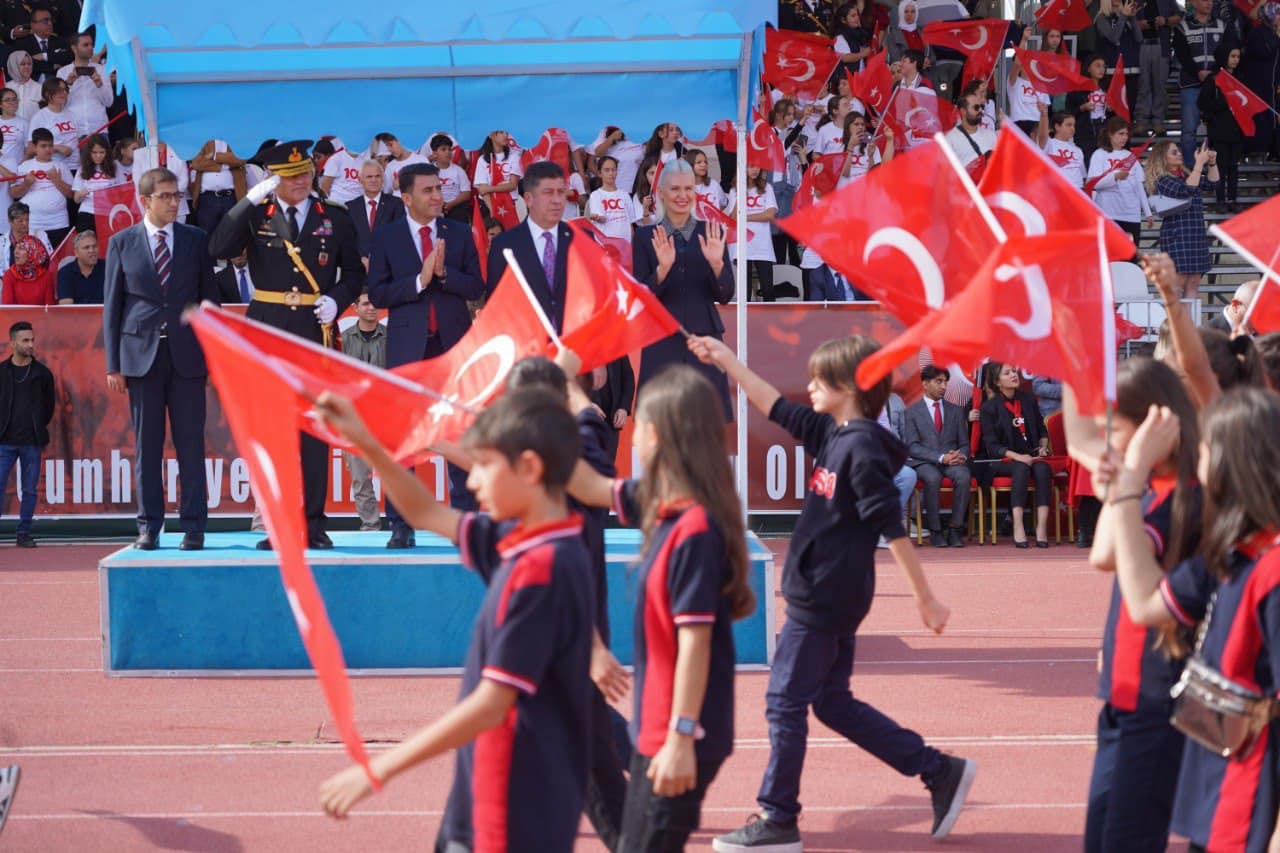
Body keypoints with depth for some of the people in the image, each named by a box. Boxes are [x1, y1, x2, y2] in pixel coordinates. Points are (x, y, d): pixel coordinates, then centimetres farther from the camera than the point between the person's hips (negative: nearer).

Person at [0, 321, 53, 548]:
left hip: (32, 442, 1)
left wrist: (40, 432, 12)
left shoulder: (43, 374, 6)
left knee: (29, 490, 3)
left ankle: (24, 533, 10)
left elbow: (48, 407, 14)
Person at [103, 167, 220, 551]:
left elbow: (209, 299, 9)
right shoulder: (121, 243, 6)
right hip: (141, 355, 0)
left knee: (191, 444, 0)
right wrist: (113, 364, 1)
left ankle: (193, 527, 4)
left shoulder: (196, 240, 8)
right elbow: (112, 306, 6)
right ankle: (149, 527, 7)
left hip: (187, 356, 0)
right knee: (146, 445, 3)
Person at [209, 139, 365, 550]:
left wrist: (337, 300, -6)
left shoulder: (335, 219, 8)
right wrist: (251, 200, -16)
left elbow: (354, 272, 14)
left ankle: (314, 523, 3)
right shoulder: (255, 216, 5)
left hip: (315, 331, 0)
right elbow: (218, 249, -11)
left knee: (315, 430, -1)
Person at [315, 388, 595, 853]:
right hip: (488, 801, 10)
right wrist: (366, 445, 14)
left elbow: (490, 706, -24)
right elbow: (428, 515, 23)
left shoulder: (541, 570, -22)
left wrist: (380, 769, -21)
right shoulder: (520, 544, 5)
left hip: (521, 814, -10)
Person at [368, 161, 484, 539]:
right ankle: (400, 526, 3)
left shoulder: (460, 234, 7)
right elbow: (377, 294, -5)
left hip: (454, 342, 2)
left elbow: (476, 287, 1)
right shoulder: (386, 237, 2)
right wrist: (419, 280, -17)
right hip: (407, 345, -1)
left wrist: (444, 273, -15)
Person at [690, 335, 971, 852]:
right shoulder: (832, 434, 8)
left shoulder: (862, 449, -18)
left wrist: (924, 598, -19)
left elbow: (892, 527, -19)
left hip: (823, 600, -10)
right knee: (833, 702, 15)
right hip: (829, 597, 10)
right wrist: (727, 362, 20)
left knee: (785, 702, -1)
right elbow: (776, 409, 21)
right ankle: (940, 772, 18)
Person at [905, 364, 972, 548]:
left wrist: (961, 455, -9)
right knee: (933, 478, -38)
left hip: (952, 461, 3)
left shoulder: (956, 411, 20)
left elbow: (964, 443, 17)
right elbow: (912, 446, -4)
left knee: (963, 476, -33)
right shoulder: (912, 412, 7)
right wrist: (940, 457, -17)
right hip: (924, 462, -3)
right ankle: (935, 531, -25)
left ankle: (956, 529, -27)